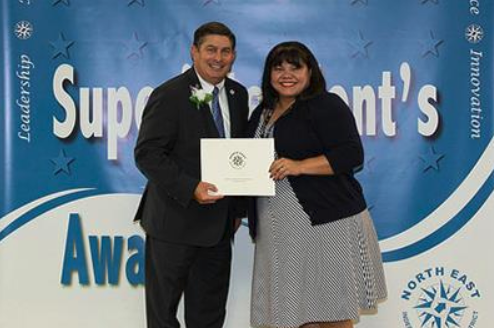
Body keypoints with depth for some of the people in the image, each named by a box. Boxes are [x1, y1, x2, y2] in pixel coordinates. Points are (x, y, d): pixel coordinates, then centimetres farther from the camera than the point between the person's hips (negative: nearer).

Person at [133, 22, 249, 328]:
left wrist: (239, 208, 11)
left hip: (219, 222, 6)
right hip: (174, 222, -6)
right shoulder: (169, 95, -12)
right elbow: (147, 154, -17)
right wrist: (190, 188, -27)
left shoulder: (238, 94, 8)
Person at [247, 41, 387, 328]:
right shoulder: (263, 113, 18)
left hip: (327, 220, -6)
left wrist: (299, 166, -22)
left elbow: (352, 154, -14)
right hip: (281, 231, 7)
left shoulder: (326, 105, -5)